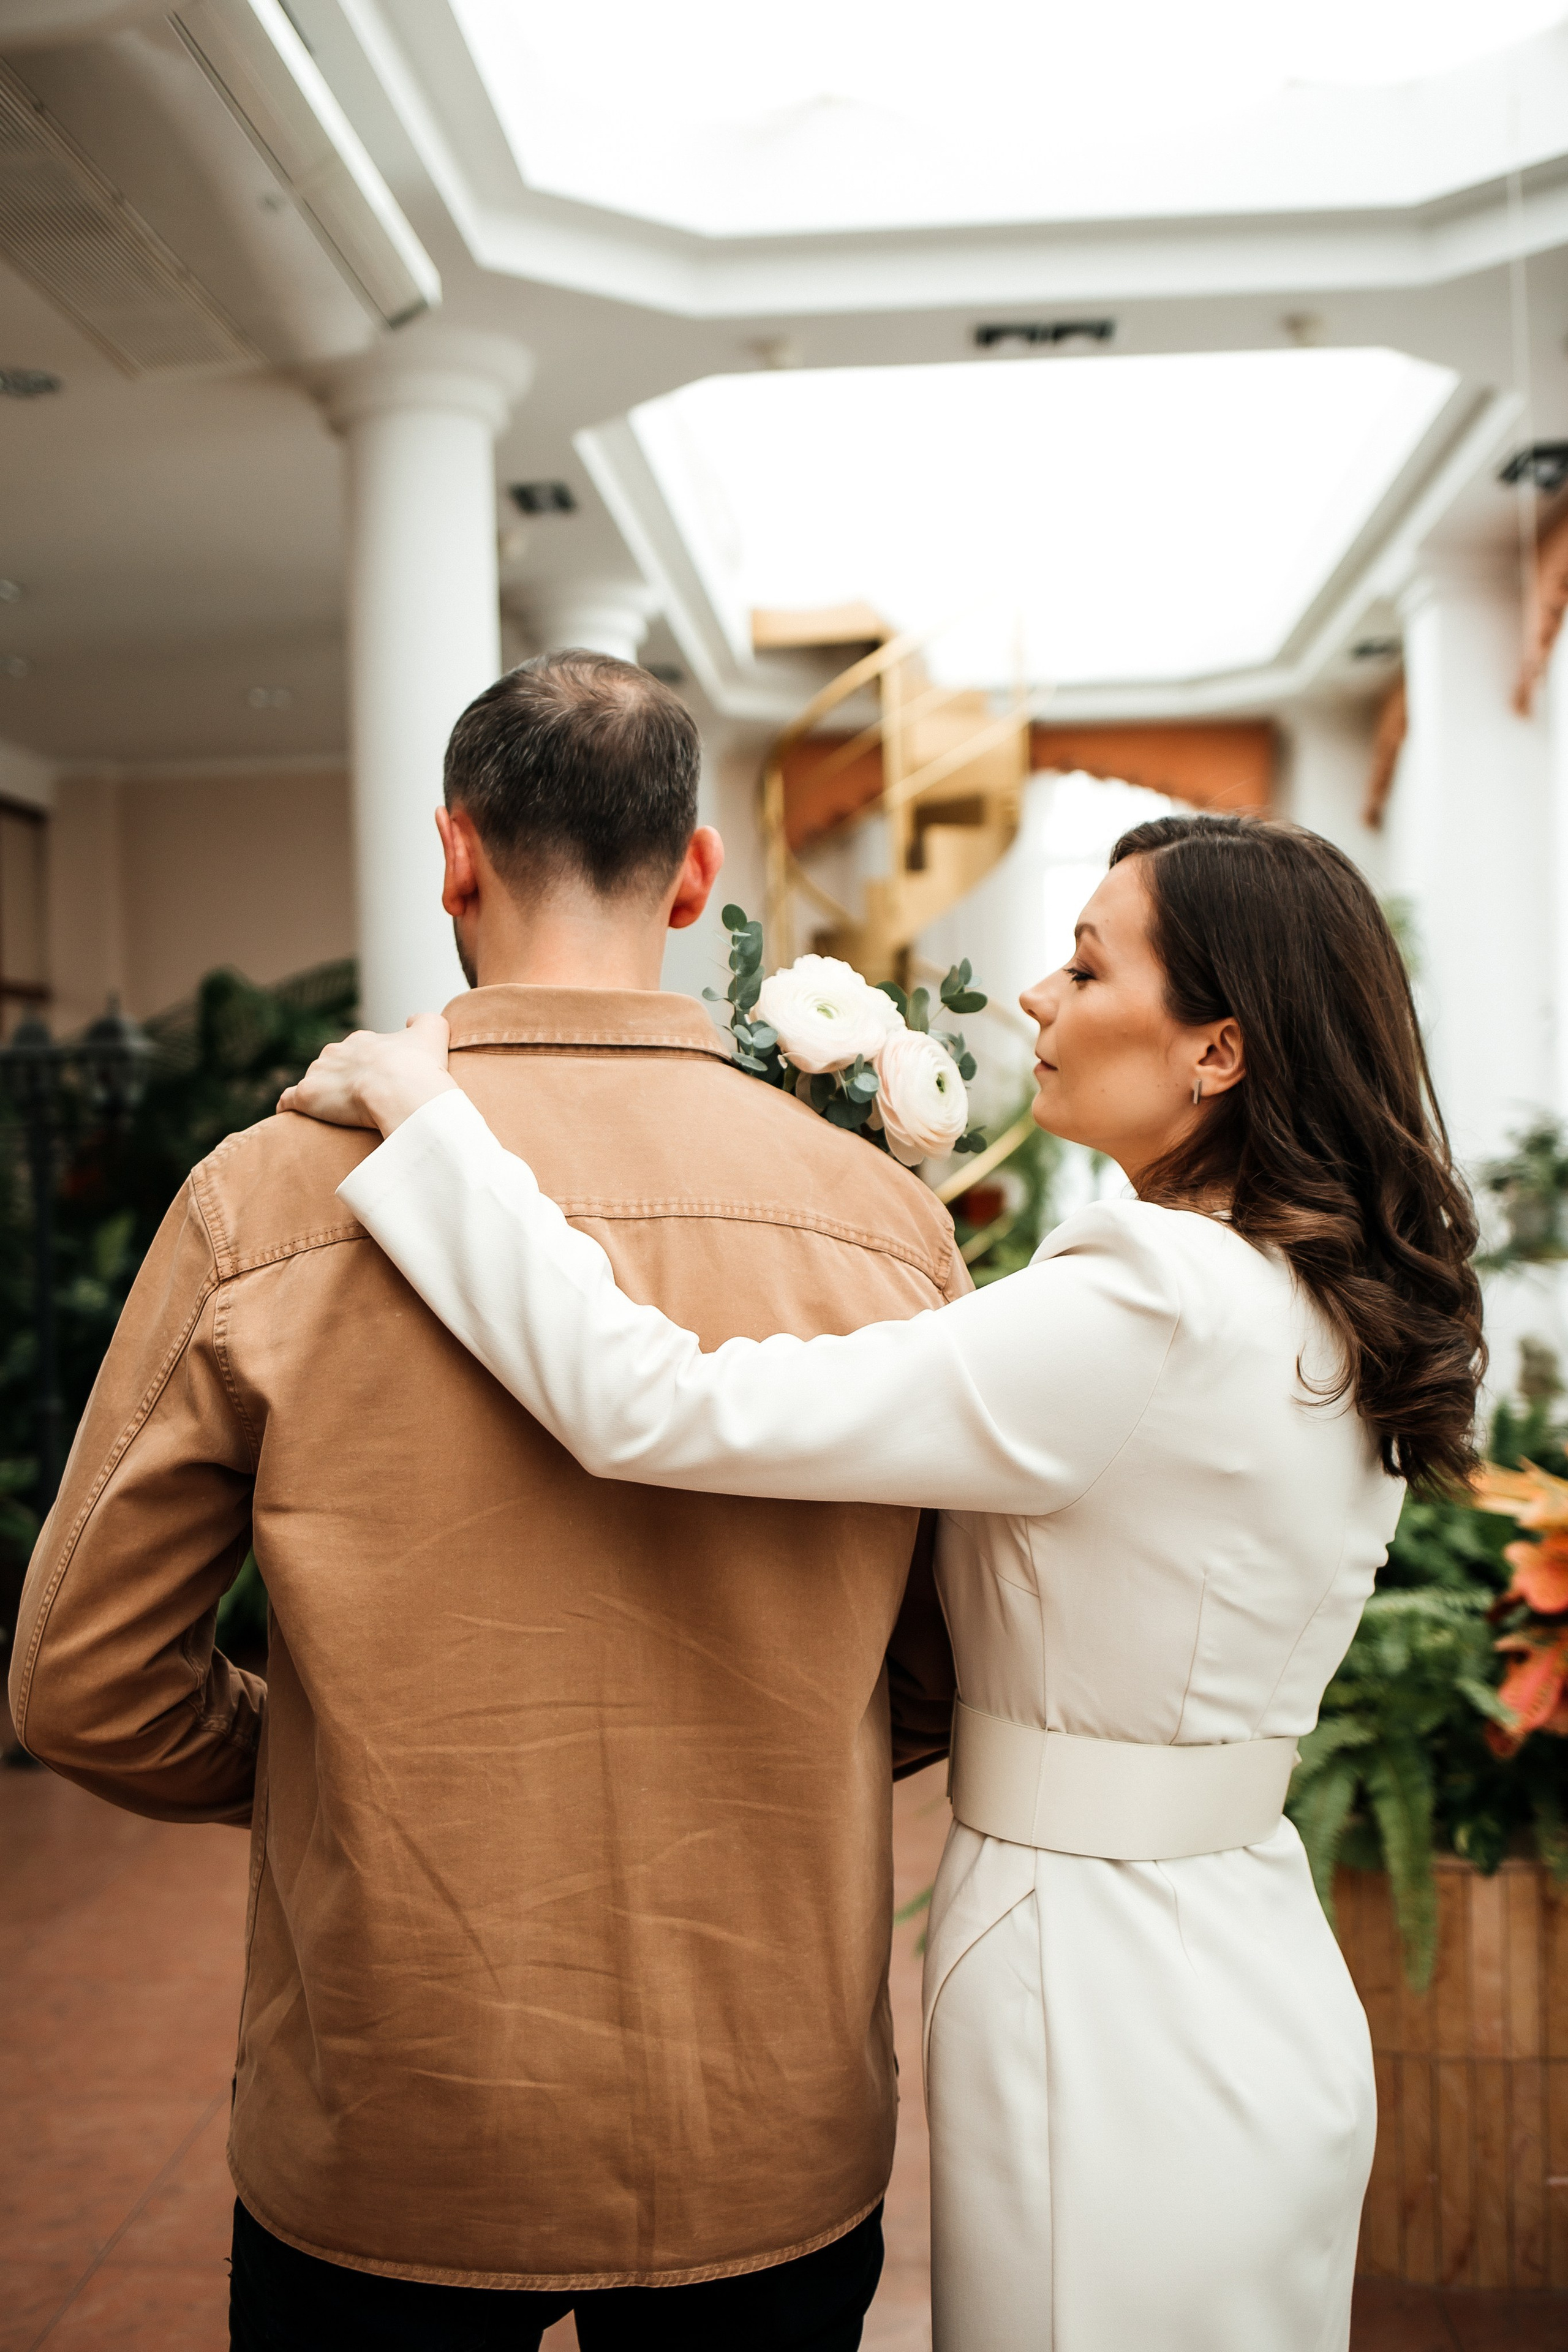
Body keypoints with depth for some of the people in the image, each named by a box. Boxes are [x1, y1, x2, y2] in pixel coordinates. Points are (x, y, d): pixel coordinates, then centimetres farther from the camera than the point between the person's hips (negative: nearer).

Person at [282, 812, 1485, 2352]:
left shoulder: (1158, 1316, -27)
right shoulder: (1322, 1306, 3)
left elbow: (649, 1407, -30)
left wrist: (419, 1106, -20)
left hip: (1108, 2011, -9)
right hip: (1247, 1978, 9)